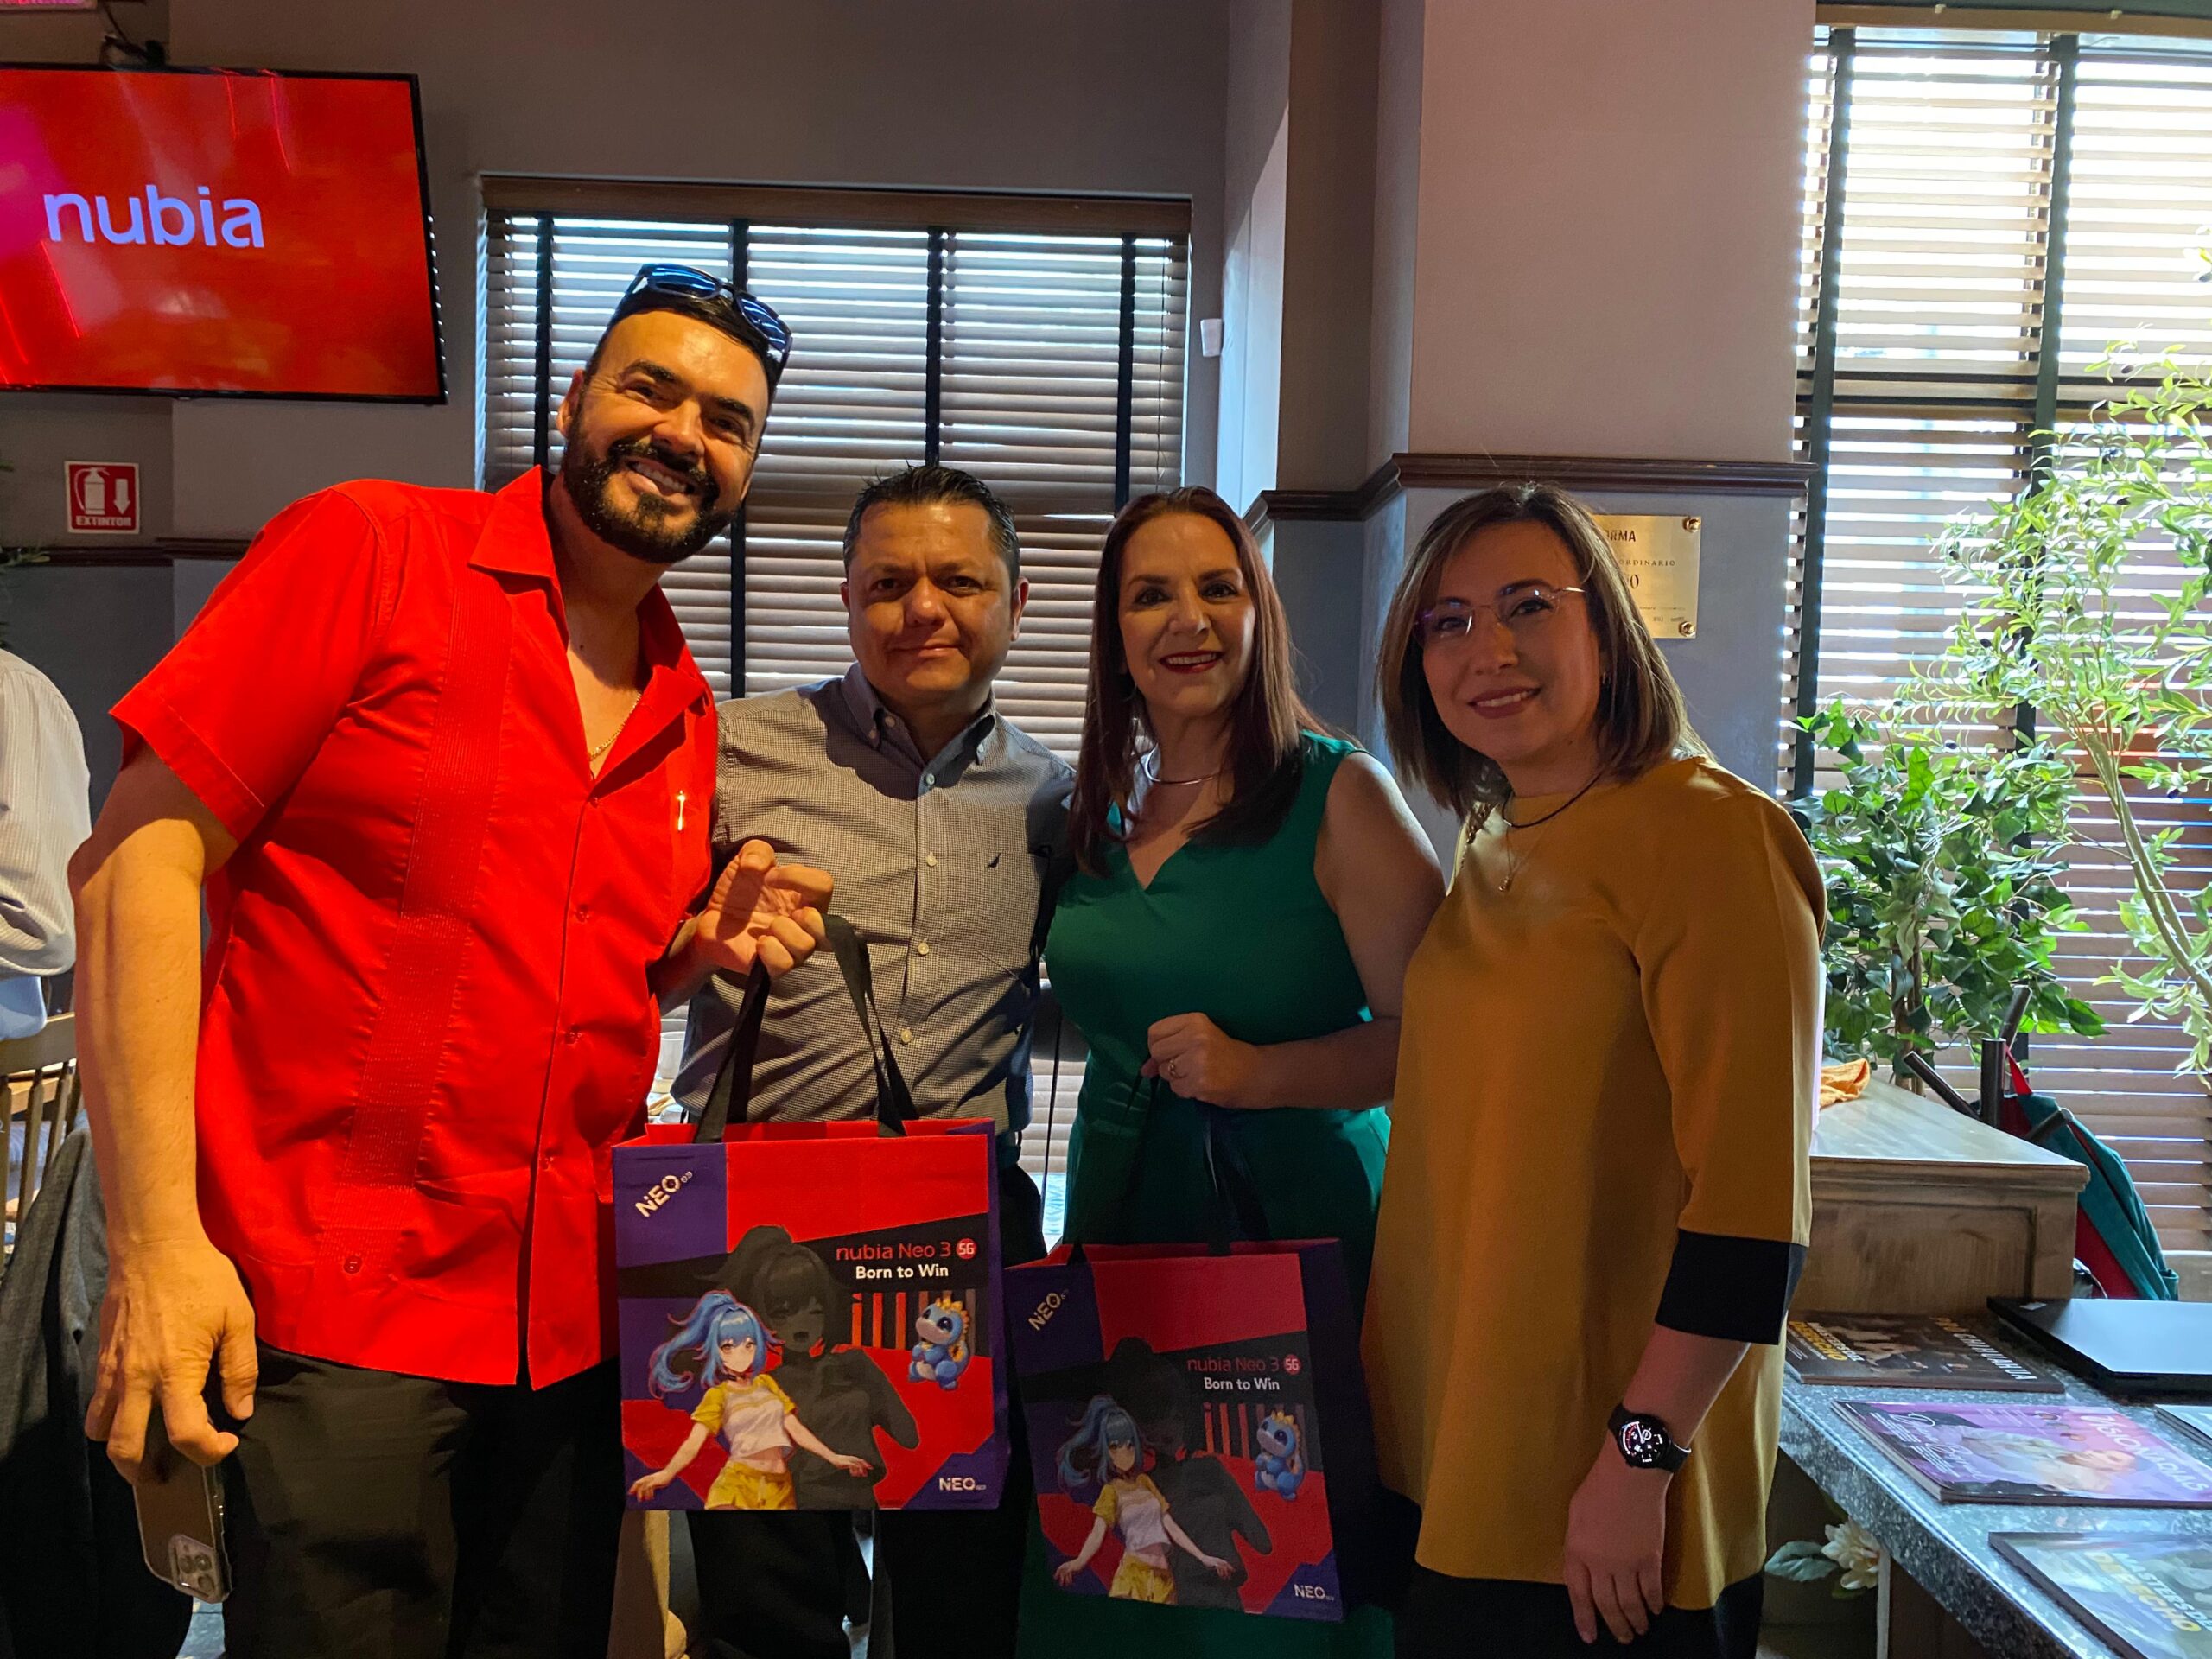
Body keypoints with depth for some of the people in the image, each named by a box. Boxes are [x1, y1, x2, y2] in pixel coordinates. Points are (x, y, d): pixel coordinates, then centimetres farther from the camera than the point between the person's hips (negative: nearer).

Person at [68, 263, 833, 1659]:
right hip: (334, 1317, -6)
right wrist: (155, 1234, -17)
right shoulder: (366, 550, -7)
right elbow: (141, 861, -11)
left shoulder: (685, 710, 10)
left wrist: (707, 946, -1)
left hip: (576, 1323, 6)